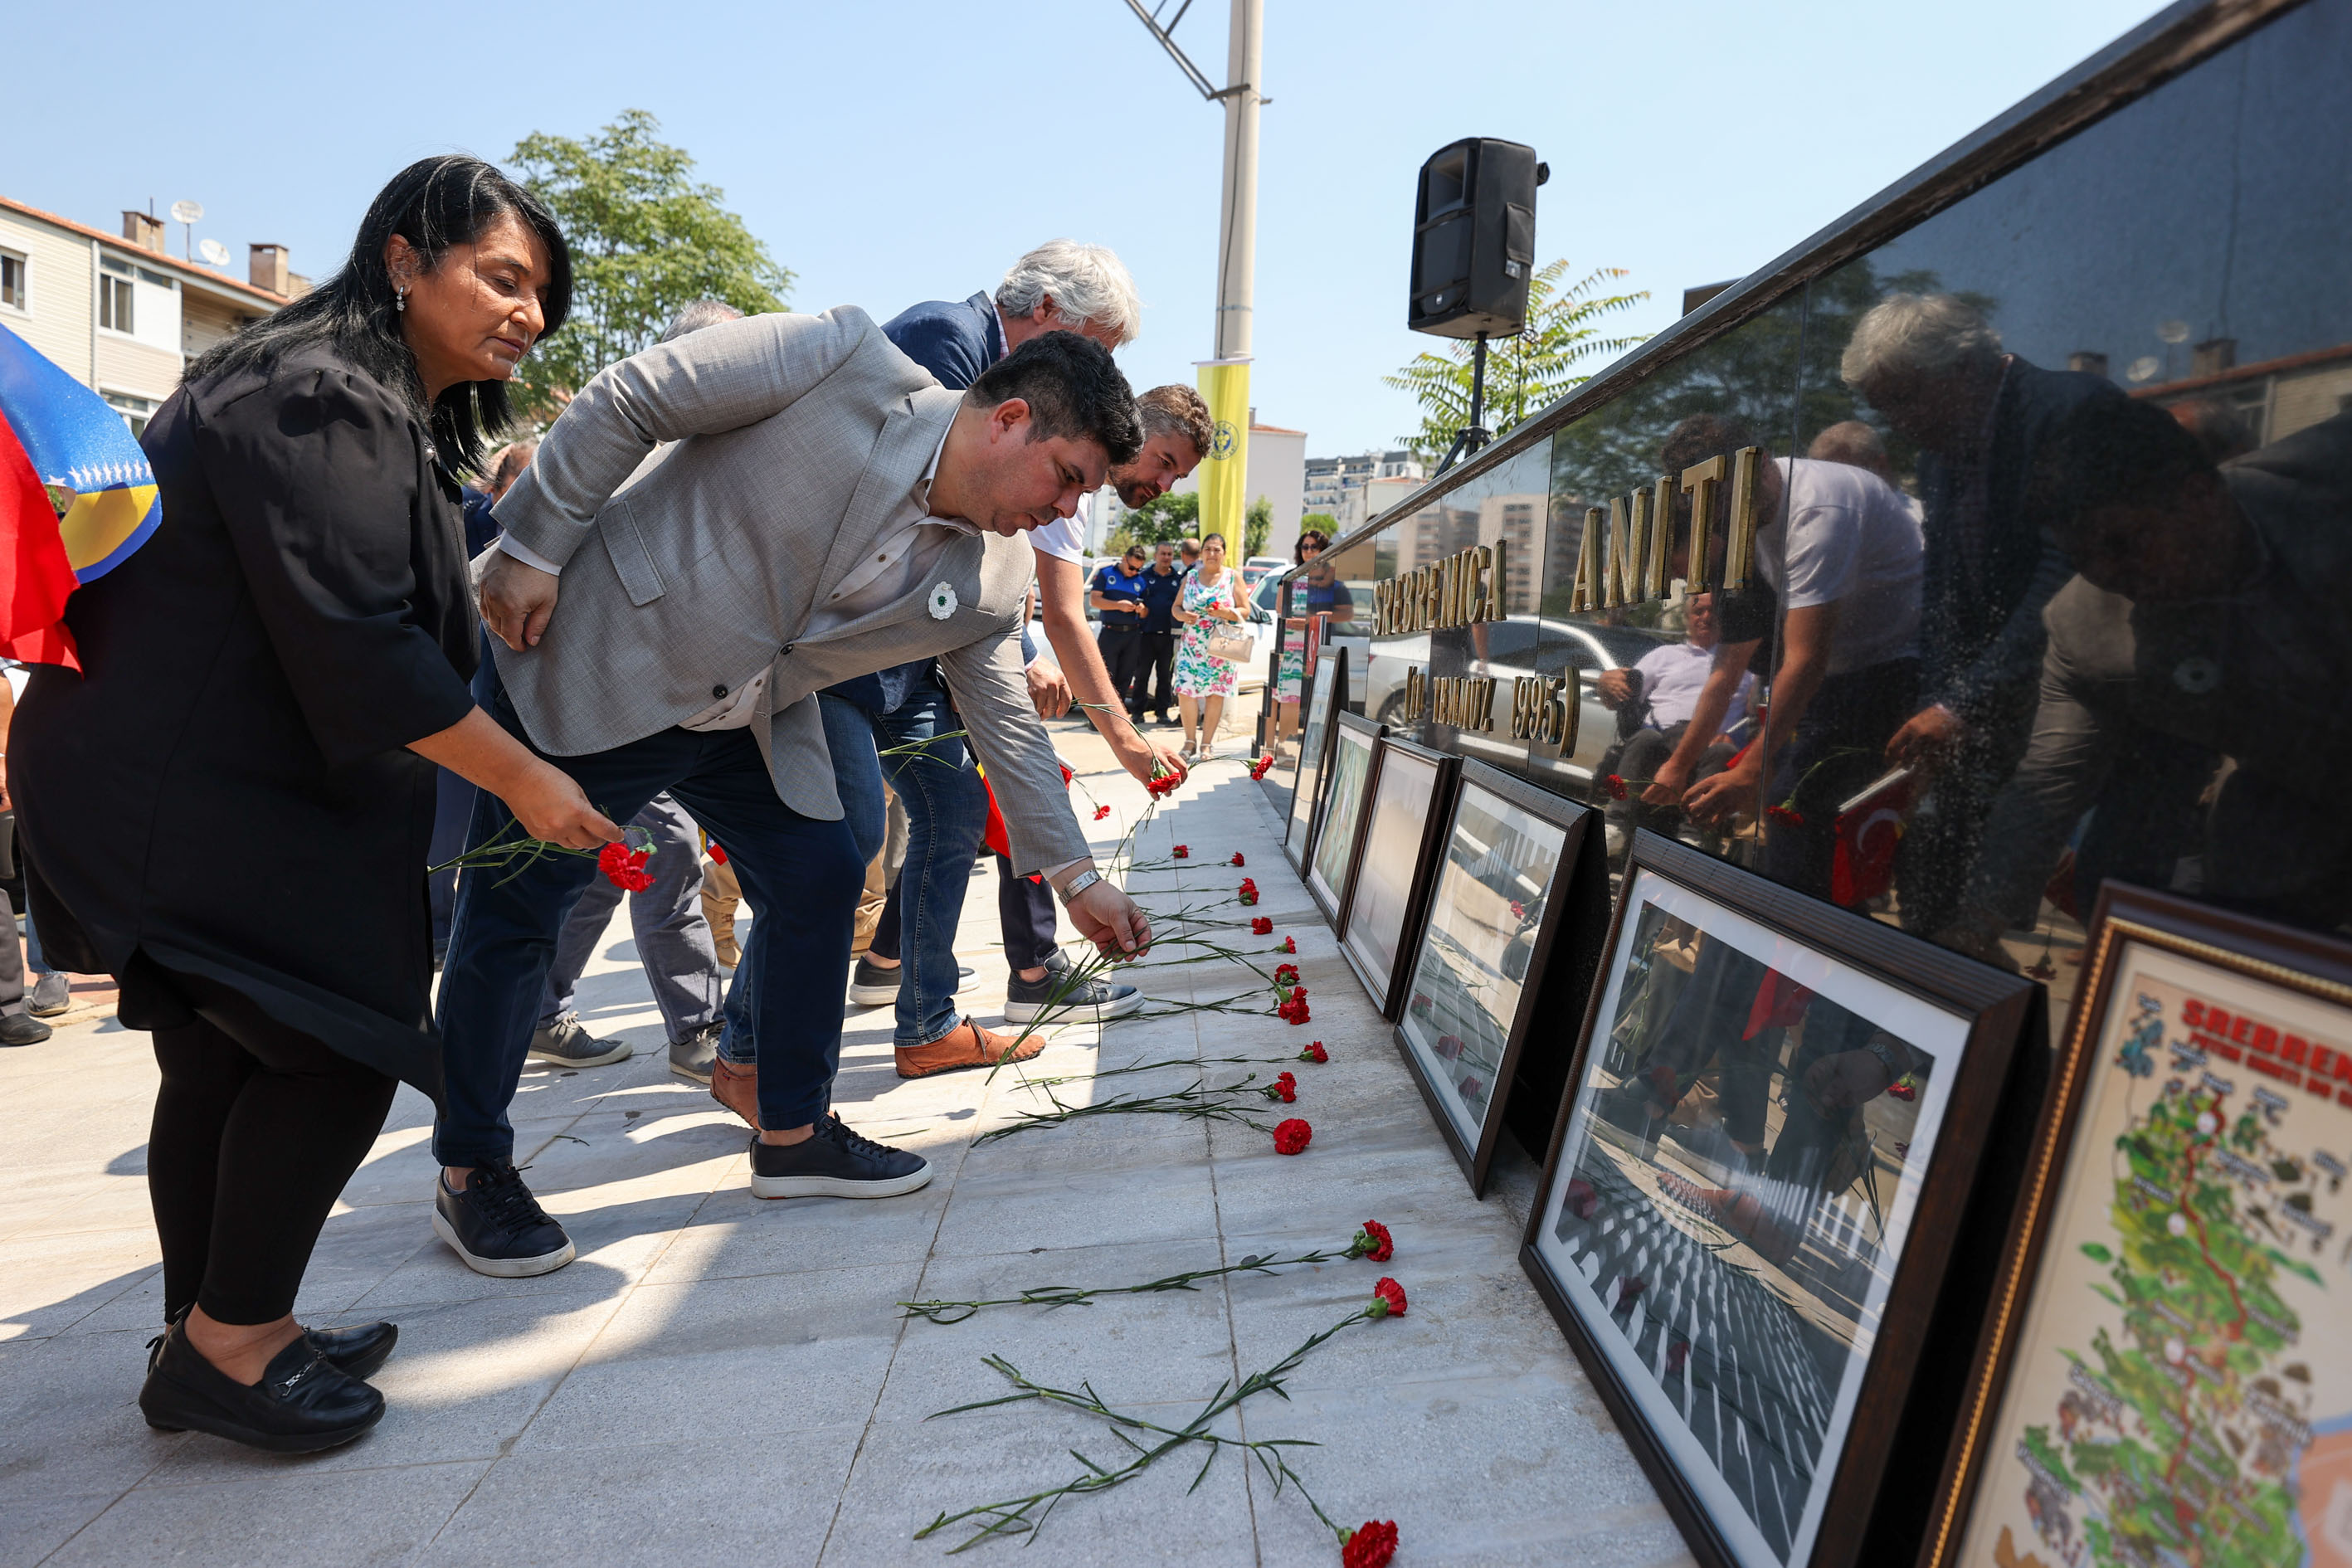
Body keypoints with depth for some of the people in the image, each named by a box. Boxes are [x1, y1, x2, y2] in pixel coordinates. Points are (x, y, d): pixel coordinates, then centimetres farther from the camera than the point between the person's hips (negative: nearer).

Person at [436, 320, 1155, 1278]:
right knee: (512, 909, 2)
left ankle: (792, 1134, 20)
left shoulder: (994, 581, -5)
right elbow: (625, 400, -17)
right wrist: (532, 547, -16)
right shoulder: (846, 364, -22)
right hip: (584, 665, -6)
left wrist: (1075, 878, 4)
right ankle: (470, 1174, 21)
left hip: (747, 723, 6)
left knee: (823, 874, 2)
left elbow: (1007, 723, 4)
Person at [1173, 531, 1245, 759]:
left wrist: (1225, 613, -16)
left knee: (1215, 693, -2)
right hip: (1191, 645, 1)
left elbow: (1244, 611, 3)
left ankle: (1207, 744, 8)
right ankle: (1189, 741, 4)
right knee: (1185, 691, -11)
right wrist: (1183, 615, -10)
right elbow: (1176, 606, 13)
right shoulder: (1190, 577, 11)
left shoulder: (1232, 578, 5)